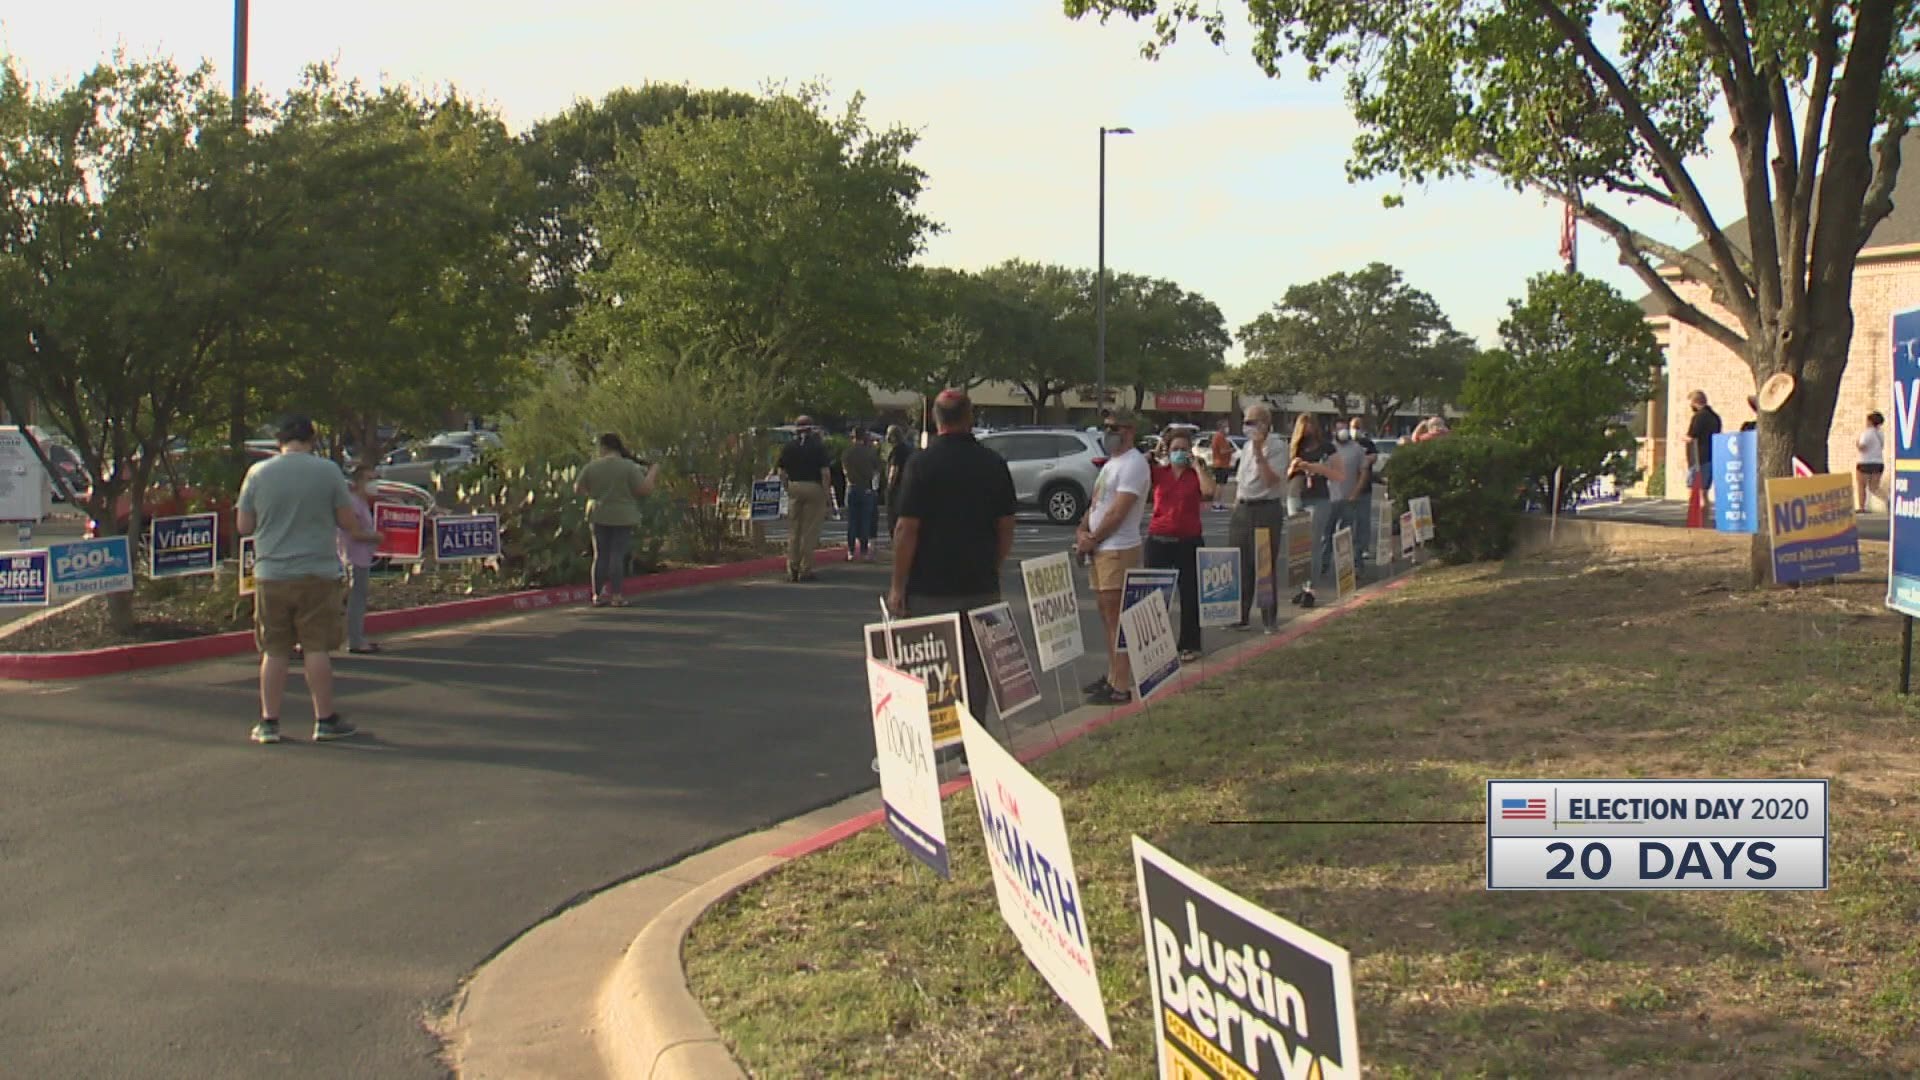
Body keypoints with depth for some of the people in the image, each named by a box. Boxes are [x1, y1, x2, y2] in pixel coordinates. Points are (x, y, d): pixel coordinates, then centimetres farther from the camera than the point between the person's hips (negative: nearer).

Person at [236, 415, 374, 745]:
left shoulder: (257, 473, 1)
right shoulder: (328, 470, -4)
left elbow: (243, 526, 7)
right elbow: (350, 523, -1)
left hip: (271, 574, 2)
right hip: (317, 573, -2)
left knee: (274, 651, 7)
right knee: (317, 647, 3)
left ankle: (269, 722, 10)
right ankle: (325, 720, 6)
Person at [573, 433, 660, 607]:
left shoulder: (591, 466, -1)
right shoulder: (629, 467, -10)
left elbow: (577, 489, 7)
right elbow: (645, 490, -13)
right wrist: (653, 472, 3)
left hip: (599, 516, 3)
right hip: (623, 517, -3)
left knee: (601, 555, 8)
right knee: (618, 555, -2)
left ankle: (598, 595, 7)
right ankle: (616, 595, -5)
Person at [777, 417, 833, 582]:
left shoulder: (789, 447, 6)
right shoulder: (818, 447, -3)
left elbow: (782, 473, 7)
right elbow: (826, 473, -10)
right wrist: (826, 493, -4)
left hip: (794, 487, 3)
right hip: (814, 488, -3)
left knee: (793, 531, 9)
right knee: (810, 531, 0)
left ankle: (792, 570, 7)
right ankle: (805, 570, -1)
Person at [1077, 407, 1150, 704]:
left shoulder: (1133, 464, -13)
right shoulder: (1112, 463, 19)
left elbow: (1118, 512, -19)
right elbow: (1096, 503, 19)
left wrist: (1092, 540, -11)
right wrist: (1082, 530, 1)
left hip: (1119, 550, -10)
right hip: (1100, 550, 10)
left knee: (1117, 619, -9)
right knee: (1107, 617, 15)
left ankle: (1120, 687, -8)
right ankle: (1112, 676, 25)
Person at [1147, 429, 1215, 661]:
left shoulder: (1197, 473, 4)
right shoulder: (1157, 471, 5)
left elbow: (1209, 491, -16)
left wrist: (1196, 465, -8)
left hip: (1189, 542, -1)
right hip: (1159, 541, 1)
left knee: (1190, 595, 3)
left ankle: (1190, 646, 13)